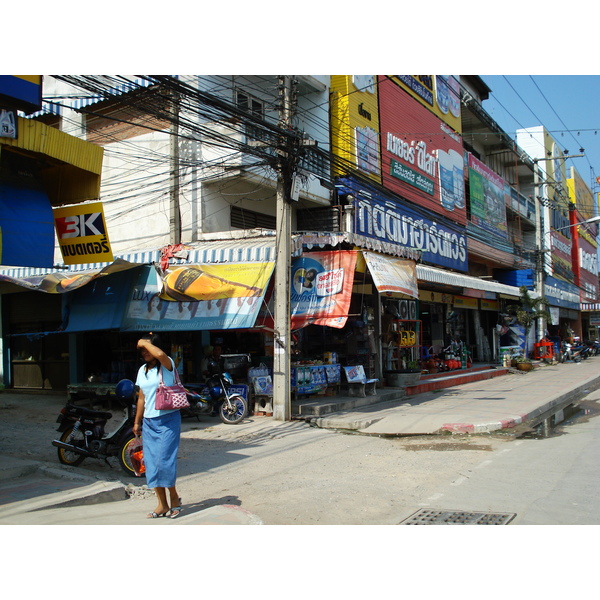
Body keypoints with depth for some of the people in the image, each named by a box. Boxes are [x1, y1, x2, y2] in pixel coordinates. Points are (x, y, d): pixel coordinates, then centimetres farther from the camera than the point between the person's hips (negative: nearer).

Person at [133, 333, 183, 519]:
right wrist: (137, 422, 18)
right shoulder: (142, 370, 12)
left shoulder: (166, 365, -8)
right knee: (151, 463, 4)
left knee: (164, 461, -8)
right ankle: (162, 504, 13)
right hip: (149, 422, 7)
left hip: (168, 420, -7)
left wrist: (145, 342, -18)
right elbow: (141, 398, 18)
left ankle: (174, 497, 13)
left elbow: (160, 354, -33)